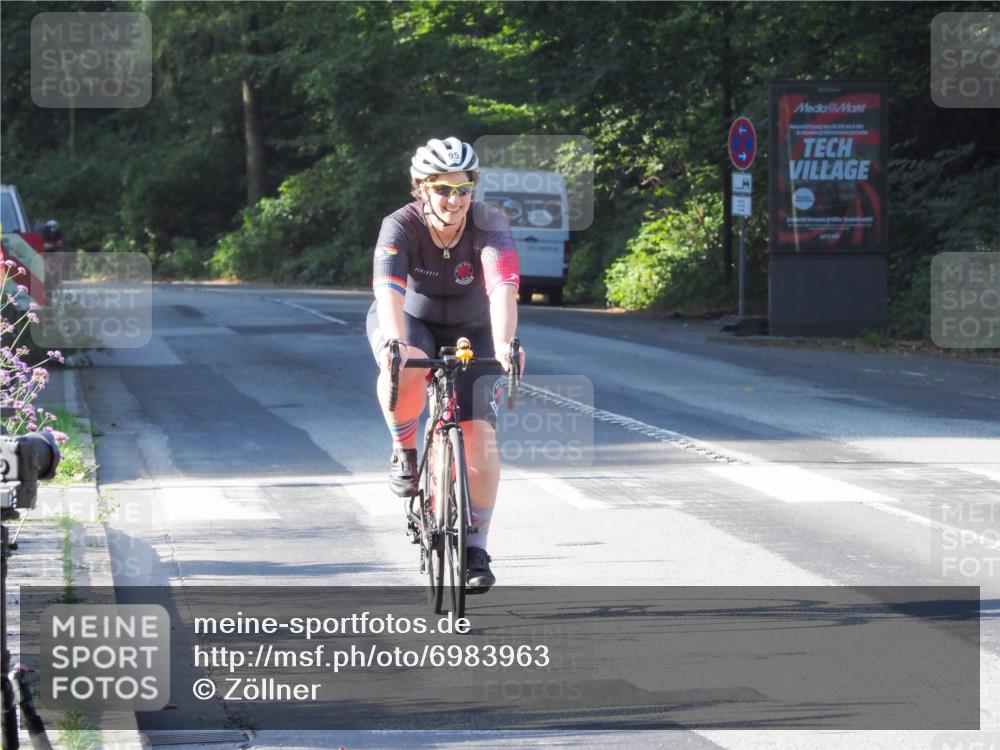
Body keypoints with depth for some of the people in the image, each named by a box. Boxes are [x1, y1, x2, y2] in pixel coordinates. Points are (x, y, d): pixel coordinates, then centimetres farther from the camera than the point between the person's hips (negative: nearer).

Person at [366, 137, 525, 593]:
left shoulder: (489, 226, -25)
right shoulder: (401, 227, -26)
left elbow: (503, 288, -40)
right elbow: (389, 290, -42)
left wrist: (504, 346, -57)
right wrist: (395, 344, -60)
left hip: (470, 330, 1)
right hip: (409, 321, -1)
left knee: (479, 430, -14)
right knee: (406, 371, -37)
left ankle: (476, 548, -3)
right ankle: (404, 452, -9)